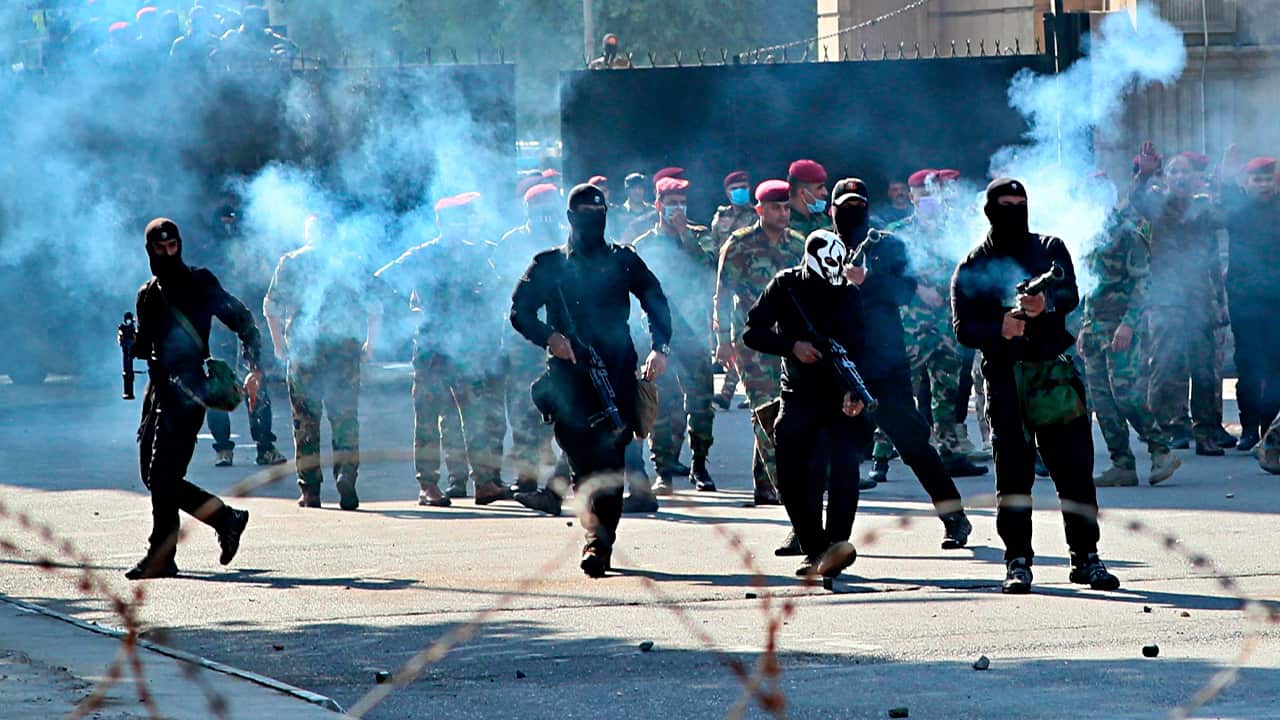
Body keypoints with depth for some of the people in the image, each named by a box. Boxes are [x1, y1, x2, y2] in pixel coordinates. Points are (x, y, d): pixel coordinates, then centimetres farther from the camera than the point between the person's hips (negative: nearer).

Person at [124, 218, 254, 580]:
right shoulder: (148, 295, 18)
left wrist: (254, 367, -12)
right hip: (159, 386, 8)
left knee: (163, 477, -12)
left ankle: (161, 556, -4)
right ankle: (226, 518, 14)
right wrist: (131, 343, 0)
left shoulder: (199, 283, -1)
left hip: (186, 390, -8)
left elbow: (242, 319, -2)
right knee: (153, 477, 4)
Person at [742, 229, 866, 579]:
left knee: (843, 467, -23)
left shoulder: (848, 293, -4)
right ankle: (813, 550, 11)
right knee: (792, 478, -3)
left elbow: (858, 349, -11)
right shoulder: (785, 286, -1)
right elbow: (752, 333, -2)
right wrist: (793, 345, -19)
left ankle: (837, 543, -33)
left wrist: (854, 391, -27)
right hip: (799, 396, 2)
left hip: (839, 396, -2)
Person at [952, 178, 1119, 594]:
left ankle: (1085, 556, 6)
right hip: (1005, 376, -1)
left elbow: (1071, 295, -5)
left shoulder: (1050, 250, 13)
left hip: (1055, 369, 1)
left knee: (1074, 466, -1)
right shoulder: (972, 266, 9)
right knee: (1013, 470, -4)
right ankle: (1017, 560, 1)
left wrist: (1047, 304, -27)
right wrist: (1000, 329, -21)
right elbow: (964, 327, 0)